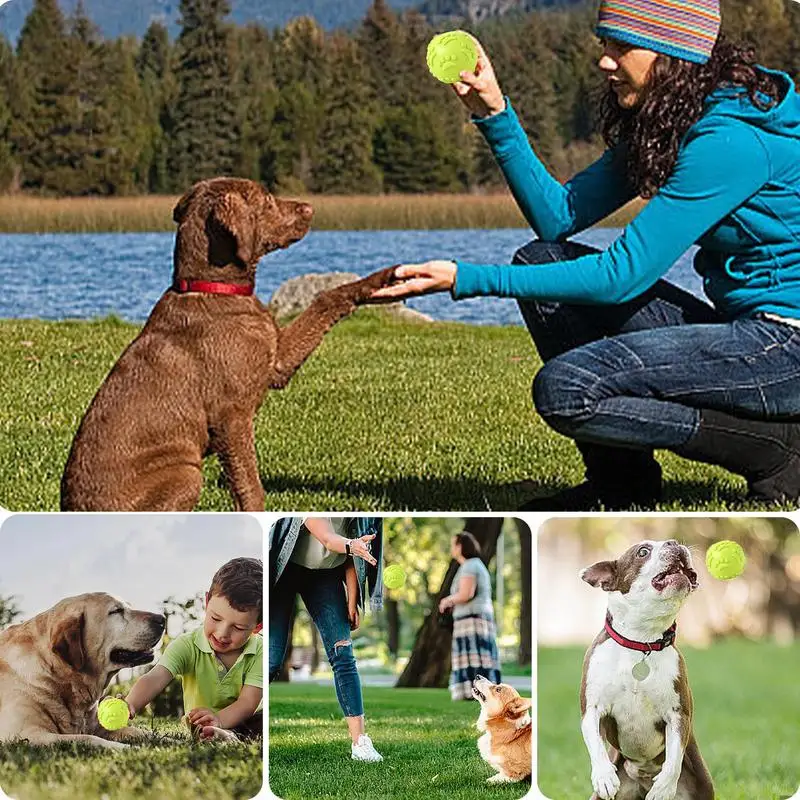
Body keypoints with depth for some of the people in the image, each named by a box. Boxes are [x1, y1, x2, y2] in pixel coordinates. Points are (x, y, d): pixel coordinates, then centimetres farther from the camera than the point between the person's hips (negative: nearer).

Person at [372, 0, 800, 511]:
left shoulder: (732, 140, -21)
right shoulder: (658, 126, 10)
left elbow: (623, 276, -22)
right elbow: (559, 216, 8)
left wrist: (468, 280, -21)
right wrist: (496, 115, -3)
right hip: (741, 330, 10)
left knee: (564, 389, -23)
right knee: (543, 262, 6)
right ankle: (620, 480, 5)